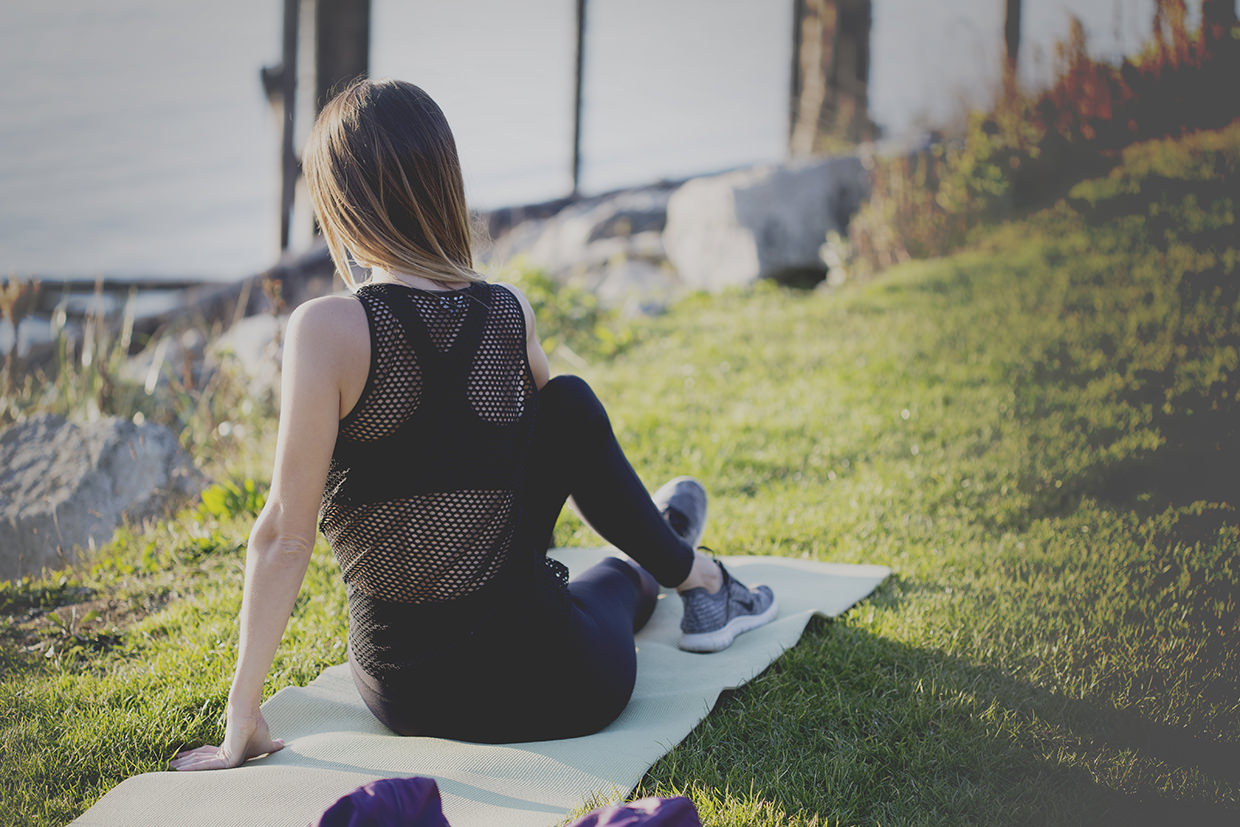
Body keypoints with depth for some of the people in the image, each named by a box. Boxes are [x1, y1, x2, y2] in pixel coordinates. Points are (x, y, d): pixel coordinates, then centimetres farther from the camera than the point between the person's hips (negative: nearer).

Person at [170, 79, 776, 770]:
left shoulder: (328, 329, -17)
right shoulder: (514, 314, -5)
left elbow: (285, 537, -16)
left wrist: (243, 718, -8)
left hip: (411, 699, -1)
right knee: (571, 404, 23)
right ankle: (693, 573, 42)